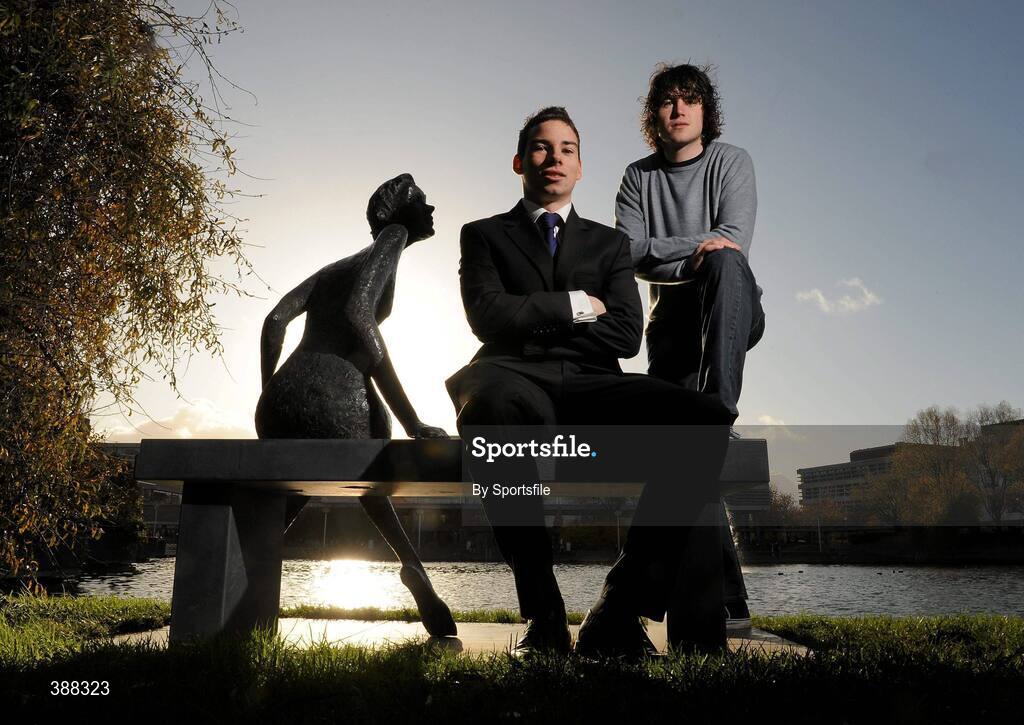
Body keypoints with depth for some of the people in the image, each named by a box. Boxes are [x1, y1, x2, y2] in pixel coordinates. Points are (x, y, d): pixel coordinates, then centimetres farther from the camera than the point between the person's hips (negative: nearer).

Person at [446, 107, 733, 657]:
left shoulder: (610, 243, 26)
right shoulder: (483, 235, 22)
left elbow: (626, 335, 7)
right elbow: (489, 317, 0)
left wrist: (533, 320, 2)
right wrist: (576, 305, 4)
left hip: (591, 387, 3)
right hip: (515, 380, -2)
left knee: (705, 419, -28)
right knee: (485, 394, -42)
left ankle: (617, 615, -23)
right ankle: (541, 612, -28)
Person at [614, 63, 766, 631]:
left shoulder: (730, 162, 4)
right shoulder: (639, 177, 12)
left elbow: (734, 238, -13)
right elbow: (630, 253, -4)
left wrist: (663, 253, -12)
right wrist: (694, 248, -14)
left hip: (731, 313, -1)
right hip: (672, 320, 2)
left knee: (726, 263, -37)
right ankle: (729, 600, -8)